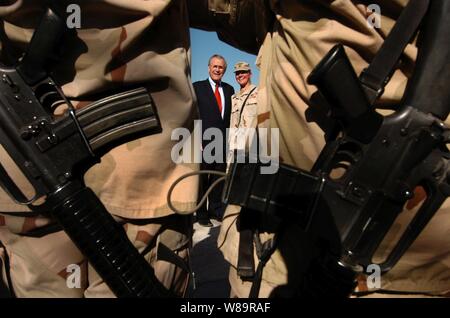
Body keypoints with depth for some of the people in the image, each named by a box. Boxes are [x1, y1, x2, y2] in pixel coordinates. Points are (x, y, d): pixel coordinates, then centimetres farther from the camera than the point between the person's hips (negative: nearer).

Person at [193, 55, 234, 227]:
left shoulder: (229, 89, 13)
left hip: (223, 141, 4)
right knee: (202, 179, 6)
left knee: (219, 177, 13)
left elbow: (230, 115, 12)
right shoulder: (197, 87, 0)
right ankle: (202, 214, 18)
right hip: (204, 141, -4)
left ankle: (215, 209, 27)